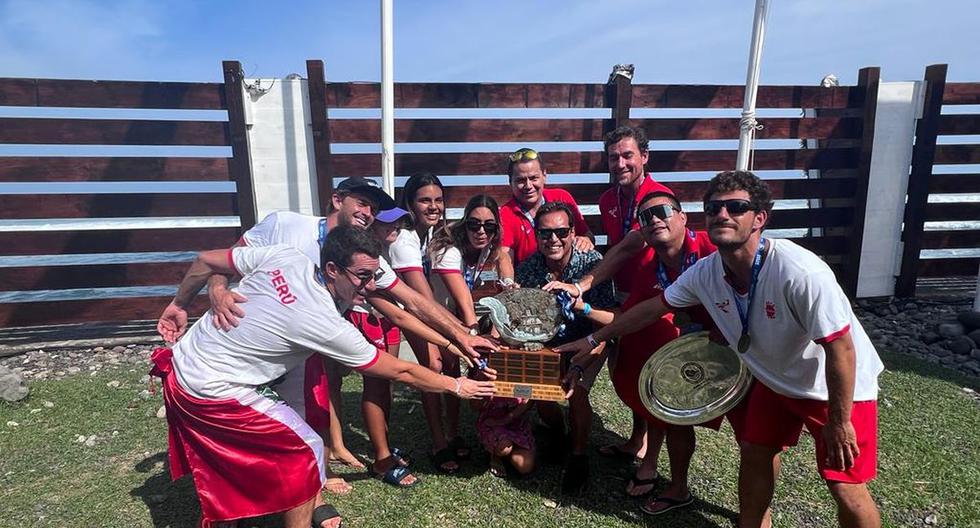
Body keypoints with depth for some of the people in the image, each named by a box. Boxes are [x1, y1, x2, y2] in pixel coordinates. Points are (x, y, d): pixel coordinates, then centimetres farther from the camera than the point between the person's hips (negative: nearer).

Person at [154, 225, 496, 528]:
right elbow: (400, 372, -14)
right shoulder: (326, 326, -24)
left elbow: (206, 261, 2)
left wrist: (179, 305, 20)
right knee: (306, 452, 0)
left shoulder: (285, 257, -9)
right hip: (210, 393, -8)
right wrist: (456, 386, -1)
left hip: (180, 364, 9)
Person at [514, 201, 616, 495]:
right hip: (547, 344, 3)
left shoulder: (592, 262, -23)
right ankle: (557, 433, 26)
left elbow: (612, 318, -26)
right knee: (540, 394, -12)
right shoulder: (528, 268, -14)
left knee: (576, 391, -25)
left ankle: (579, 458, 3)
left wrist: (583, 306, -44)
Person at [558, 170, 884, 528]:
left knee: (846, 491, -3)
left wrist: (839, 421, -19)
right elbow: (654, 308, -4)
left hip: (838, 385, -5)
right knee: (754, 452, 15)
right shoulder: (705, 272, -17)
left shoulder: (802, 273, -36)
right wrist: (594, 339, 0)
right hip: (776, 379, 6)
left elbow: (841, 348, -27)